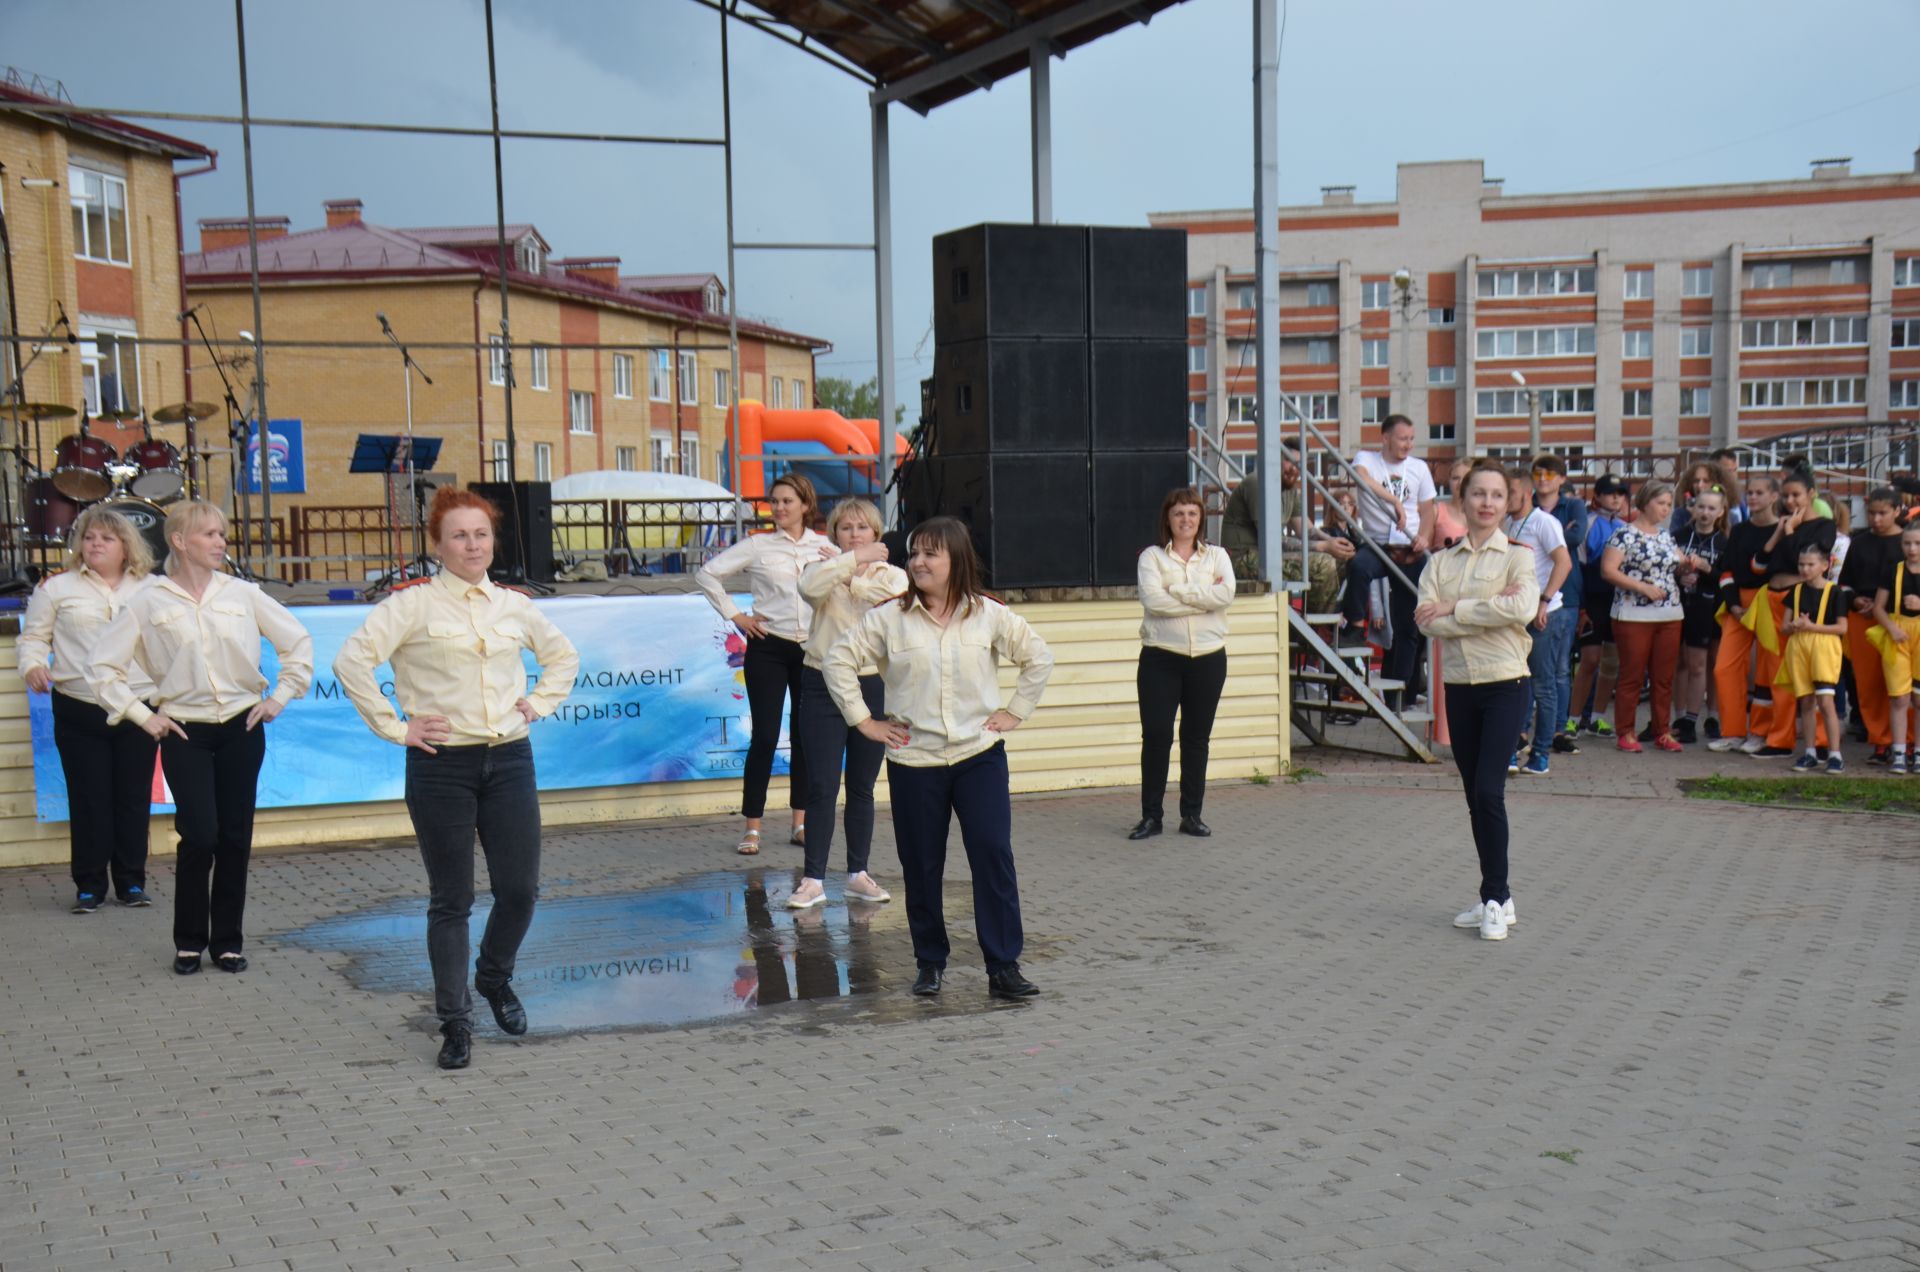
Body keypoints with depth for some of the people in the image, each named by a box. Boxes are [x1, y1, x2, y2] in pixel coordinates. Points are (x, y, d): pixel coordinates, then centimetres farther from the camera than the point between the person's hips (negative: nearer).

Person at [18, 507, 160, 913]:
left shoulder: (152, 590, 12)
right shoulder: (57, 589, 8)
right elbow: (33, 637, 10)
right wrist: (33, 665, -10)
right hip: (79, 711, -1)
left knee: (134, 797, 4)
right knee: (87, 798, 0)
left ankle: (132, 881, 14)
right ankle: (89, 885, 9)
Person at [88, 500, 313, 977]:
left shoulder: (243, 594, 3)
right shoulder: (150, 602, -1)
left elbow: (299, 642, 10)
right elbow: (104, 666, 3)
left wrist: (279, 697, 4)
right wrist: (141, 715, -2)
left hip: (241, 729, 2)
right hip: (185, 734, -2)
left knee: (235, 837, 3)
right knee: (199, 836, -9)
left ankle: (228, 941, 16)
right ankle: (189, 941, 10)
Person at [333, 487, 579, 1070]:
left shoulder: (515, 605, 9)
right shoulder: (413, 602, -5)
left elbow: (563, 656, 26)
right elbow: (351, 661, -14)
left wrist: (539, 703, 12)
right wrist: (394, 727, -12)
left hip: (510, 760, 4)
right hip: (442, 765, -4)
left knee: (520, 889, 4)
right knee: (451, 900, 3)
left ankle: (495, 977, 33)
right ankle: (454, 1021, 14)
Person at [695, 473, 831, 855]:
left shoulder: (826, 548, 6)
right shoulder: (757, 546, 0)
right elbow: (707, 574, 3)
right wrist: (734, 615, -1)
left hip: (813, 650, 3)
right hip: (768, 648, -2)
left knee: (805, 736, 9)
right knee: (765, 737, -4)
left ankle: (801, 822, 19)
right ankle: (752, 828, 2)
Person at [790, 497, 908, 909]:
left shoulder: (892, 574, 8)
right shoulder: (825, 571, 3)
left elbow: (900, 599, -17)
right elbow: (809, 586, -23)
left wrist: (853, 580, -9)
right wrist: (856, 559, -20)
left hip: (874, 686, 2)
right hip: (823, 686, -2)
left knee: (862, 787, 10)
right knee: (821, 787, -4)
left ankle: (858, 874, 20)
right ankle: (813, 880, 0)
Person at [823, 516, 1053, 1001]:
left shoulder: (990, 615, 1)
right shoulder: (889, 619, -2)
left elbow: (1039, 658, 12)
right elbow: (838, 659, 3)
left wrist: (1014, 711, 6)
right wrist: (863, 720, 0)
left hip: (980, 756, 0)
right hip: (913, 761, 0)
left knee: (994, 857, -8)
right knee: (921, 867, 7)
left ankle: (1004, 966, 0)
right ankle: (930, 963, 23)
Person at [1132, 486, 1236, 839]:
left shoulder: (1216, 556, 10)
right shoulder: (1152, 557, 3)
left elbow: (1226, 594, -10)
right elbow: (1152, 599, -14)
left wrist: (1177, 591, -12)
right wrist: (1205, 597, -11)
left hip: (1208, 657, 2)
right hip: (1161, 657, -2)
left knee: (1197, 737, 8)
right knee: (1156, 734, -4)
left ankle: (1192, 814, 17)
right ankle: (1151, 815, 5)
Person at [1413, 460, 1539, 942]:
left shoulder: (1518, 556, 0)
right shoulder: (1441, 562, 9)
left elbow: (1522, 609, -20)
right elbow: (1426, 620, -6)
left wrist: (1454, 608, -14)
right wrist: (1488, 609, -15)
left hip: (1505, 685, -4)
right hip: (1459, 686, 5)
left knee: (1489, 790, -12)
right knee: (1474, 795, 10)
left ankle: (1496, 900, 1)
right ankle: (1496, 898, 21)